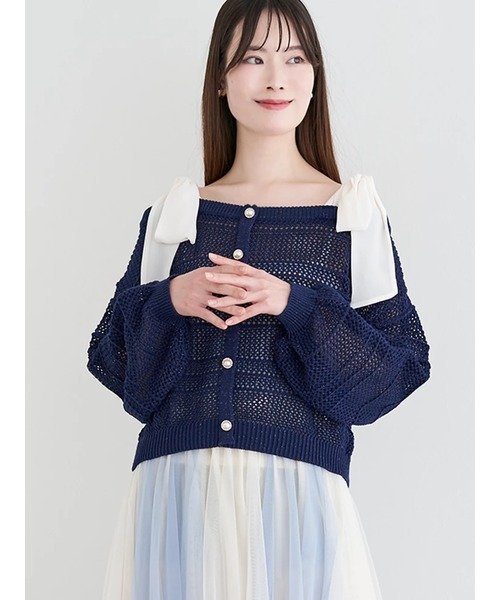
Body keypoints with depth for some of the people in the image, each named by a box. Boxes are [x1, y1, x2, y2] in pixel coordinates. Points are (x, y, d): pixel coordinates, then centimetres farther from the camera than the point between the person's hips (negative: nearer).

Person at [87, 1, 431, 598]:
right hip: (173, 489, 2)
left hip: (299, 490, -1)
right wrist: (168, 302, -10)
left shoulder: (354, 215, 4)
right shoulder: (172, 214, 9)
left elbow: (401, 364, -1)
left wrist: (293, 304, -14)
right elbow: (112, 360, 9)